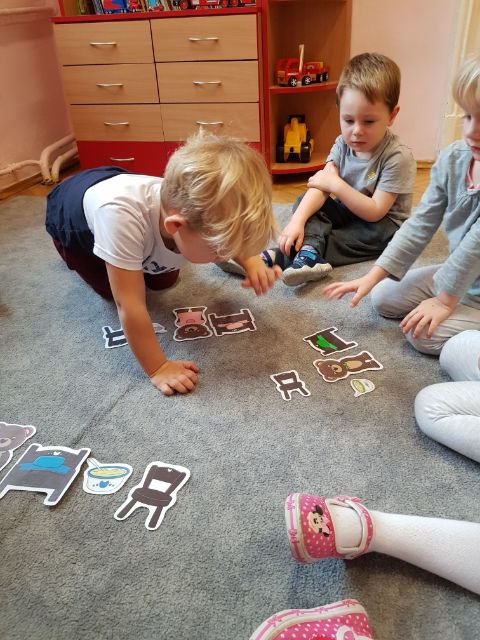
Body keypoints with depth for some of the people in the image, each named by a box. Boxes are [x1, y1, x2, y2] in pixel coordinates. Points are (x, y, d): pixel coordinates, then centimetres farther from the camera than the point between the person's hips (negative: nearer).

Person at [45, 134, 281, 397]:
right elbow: (129, 305, -44)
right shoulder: (121, 214, -50)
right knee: (109, 289, 1)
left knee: (163, 281, 5)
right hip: (71, 213, -3)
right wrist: (158, 369, -36)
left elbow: (235, 237, -10)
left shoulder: (199, 211, -33)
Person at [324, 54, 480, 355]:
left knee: (423, 334, -21)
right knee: (384, 297, 5)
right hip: (454, 274, 7)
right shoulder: (453, 158, -6)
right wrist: (373, 276, -11)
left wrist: (445, 300, -18)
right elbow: (421, 223, -5)